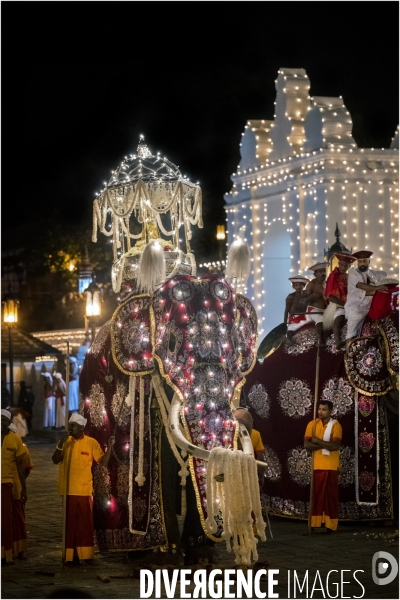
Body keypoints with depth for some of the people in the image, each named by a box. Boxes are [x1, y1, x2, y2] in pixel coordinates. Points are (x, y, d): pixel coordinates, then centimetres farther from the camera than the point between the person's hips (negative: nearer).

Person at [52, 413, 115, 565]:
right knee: (67, 523, 5)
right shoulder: (65, 441, 5)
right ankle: (68, 555, 9)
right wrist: (61, 444, -15)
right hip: (66, 489, 2)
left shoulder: (91, 442, -2)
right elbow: (55, 461, -3)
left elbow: (103, 462, -3)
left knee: (84, 523, 4)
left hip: (84, 490, -2)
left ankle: (85, 555, 9)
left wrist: (109, 447, -16)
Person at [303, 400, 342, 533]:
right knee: (315, 495, 3)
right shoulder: (312, 424, 4)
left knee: (331, 496, 2)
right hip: (316, 466, 2)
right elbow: (307, 445, -7)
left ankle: (330, 524, 5)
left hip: (331, 467, -2)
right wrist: (325, 445, -15)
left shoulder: (335, 425, -4)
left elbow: (335, 446, -15)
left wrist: (318, 441, -13)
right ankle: (314, 524, 5)